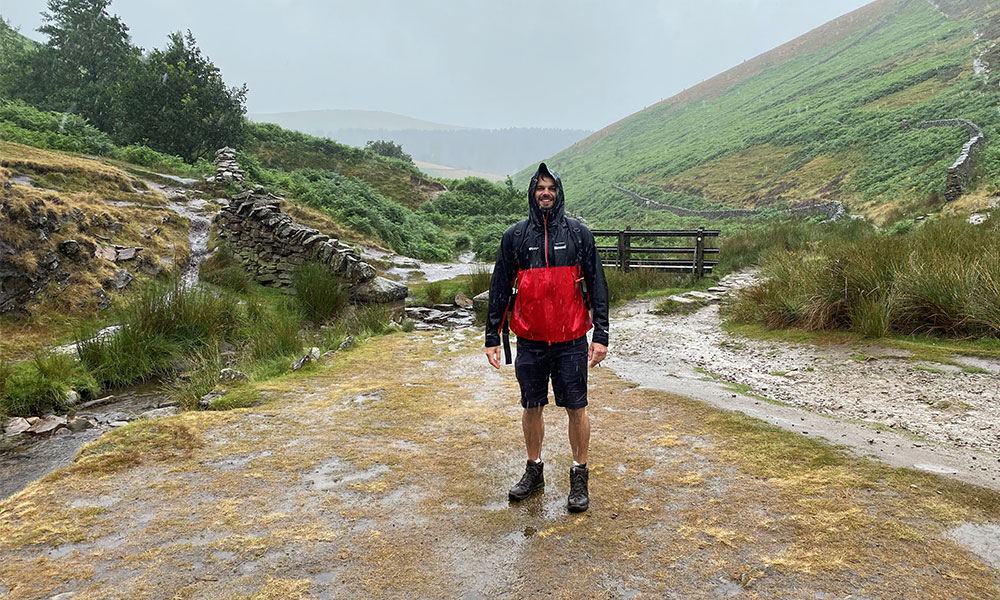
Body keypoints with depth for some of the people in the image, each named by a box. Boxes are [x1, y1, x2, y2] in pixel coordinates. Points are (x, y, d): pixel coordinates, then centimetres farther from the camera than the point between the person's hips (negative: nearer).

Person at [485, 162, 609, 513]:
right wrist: (492, 337, 4)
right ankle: (533, 471, 29)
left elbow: (596, 286, 2)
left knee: (576, 409, 5)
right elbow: (499, 289, 7)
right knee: (531, 408, 12)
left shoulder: (578, 234, 2)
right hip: (530, 342, 1)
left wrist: (601, 335, -4)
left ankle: (580, 477, 21)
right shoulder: (515, 237, 4)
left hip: (571, 342, -1)